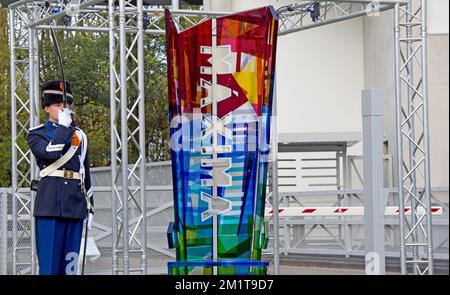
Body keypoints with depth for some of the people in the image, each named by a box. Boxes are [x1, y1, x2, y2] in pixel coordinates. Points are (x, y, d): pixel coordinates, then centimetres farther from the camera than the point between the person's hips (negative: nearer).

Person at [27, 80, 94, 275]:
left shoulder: (79, 136, 18)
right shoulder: (36, 134, 6)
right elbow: (51, 152, -16)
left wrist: (90, 208, 17)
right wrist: (62, 126, -6)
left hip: (75, 205, 4)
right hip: (49, 204, -4)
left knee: (69, 264, 3)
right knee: (49, 262, -7)